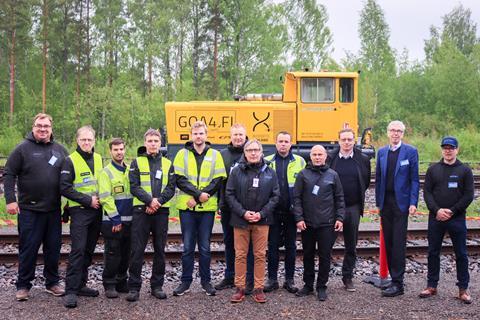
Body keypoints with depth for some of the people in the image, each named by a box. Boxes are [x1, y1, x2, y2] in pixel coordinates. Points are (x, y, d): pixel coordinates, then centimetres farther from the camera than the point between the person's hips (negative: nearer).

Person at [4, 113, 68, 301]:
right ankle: (23, 286, 14)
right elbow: (9, 174, -4)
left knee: (54, 248, 9)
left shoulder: (60, 150, 9)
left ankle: (52, 283, 22)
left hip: (54, 210, 4)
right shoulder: (23, 148, -2)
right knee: (28, 248, 2)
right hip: (29, 210, -3)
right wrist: (10, 199, -12)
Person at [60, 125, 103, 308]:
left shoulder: (98, 159, 12)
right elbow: (64, 188, -12)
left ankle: (80, 285, 21)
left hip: (96, 211, 6)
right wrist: (88, 200, -14)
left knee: (89, 250, 10)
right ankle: (71, 290, -6)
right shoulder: (71, 161, -6)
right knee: (78, 250, -11)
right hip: (79, 211, -6)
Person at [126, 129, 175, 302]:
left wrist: (158, 201, -13)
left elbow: (171, 188, 3)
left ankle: (157, 286, 17)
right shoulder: (137, 162, 6)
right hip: (141, 211, -2)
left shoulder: (167, 164, 11)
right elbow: (134, 187, -4)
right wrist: (149, 200, -17)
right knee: (137, 250, -2)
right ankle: (134, 287, 5)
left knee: (160, 250, 7)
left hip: (161, 211, 2)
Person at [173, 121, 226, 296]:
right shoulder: (182, 154, 4)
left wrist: (198, 196, -12)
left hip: (207, 208, 0)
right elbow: (179, 179, -5)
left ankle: (206, 281, 20)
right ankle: (186, 281, 18)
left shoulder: (215, 155, 5)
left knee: (205, 247, 8)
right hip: (187, 207, 0)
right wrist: (199, 193, -17)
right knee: (187, 247, 6)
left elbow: (218, 180, -2)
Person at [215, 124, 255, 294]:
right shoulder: (222, 154, 9)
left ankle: (249, 280, 10)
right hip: (227, 208, 4)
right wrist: (219, 203, 5)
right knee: (229, 243, 13)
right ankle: (229, 277, 25)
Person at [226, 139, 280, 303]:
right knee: (240, 255, 5)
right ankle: (240, 288, 15)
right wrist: (243, 213, -12)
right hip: (240, 219, -1)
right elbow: (230, 194, -2)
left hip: (261, 220, 1)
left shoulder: (270, 172, 3)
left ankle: (258, 288, 16)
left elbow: (275, 196, 2)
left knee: (260, 255, 5)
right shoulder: (237, 171, -1)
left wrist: (261, 213, -8)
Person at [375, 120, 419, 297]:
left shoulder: (410, 152, -1)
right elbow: (378, 178, 13)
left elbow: (414, 179, -3)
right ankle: (394, 278, 17)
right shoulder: (381, 152, 11)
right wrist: (378, 201, 8)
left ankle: (398, 284, -2)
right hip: (385, 202, 5)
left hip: (401, 202, -4)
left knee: (398, 244, -6)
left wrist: (413, 203, -10)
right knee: (388, 243, 8)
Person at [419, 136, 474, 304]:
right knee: (433, 252, 8)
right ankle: (432, 286, 19)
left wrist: (452, 211, -12)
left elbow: (468, 195, -3)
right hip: (436, 218, 2)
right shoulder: (433, 169, 7)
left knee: (461, 254, 4)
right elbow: (427, 192, 2)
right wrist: (437, 210, -12)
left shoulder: (465, 170, 2)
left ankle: (463, 289, 14)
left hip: (457, 219, -2)